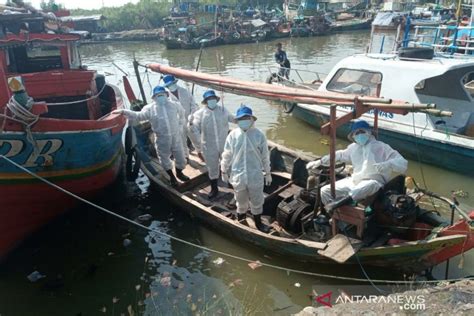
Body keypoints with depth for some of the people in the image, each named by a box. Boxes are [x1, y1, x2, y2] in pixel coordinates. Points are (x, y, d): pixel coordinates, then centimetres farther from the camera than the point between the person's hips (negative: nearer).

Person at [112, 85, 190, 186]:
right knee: (165, 160, 13)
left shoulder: (175, 105, -3)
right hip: (162, 139, -1)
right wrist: (124, 112, -23)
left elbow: (181, 114, 15)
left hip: (176, 137, 2)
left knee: (181, 158, 13)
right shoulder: (150, 108, -9)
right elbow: (137, 116, -12)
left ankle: (179, 173, 43)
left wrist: (180, 127, 11)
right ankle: (171, 176, 39)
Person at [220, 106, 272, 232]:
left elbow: (265, 156, -2)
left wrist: (268, 173, 3)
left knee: (257, 201, 15)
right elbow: (227, 155, 1)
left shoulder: (259, 135, -10)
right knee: (241, 200, 19)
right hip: (238, 175, 0)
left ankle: (258, 222, 37)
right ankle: (241, 215, 45)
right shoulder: (233, 135, -8)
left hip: (255, 175, 0)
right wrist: (224, 171, 7)